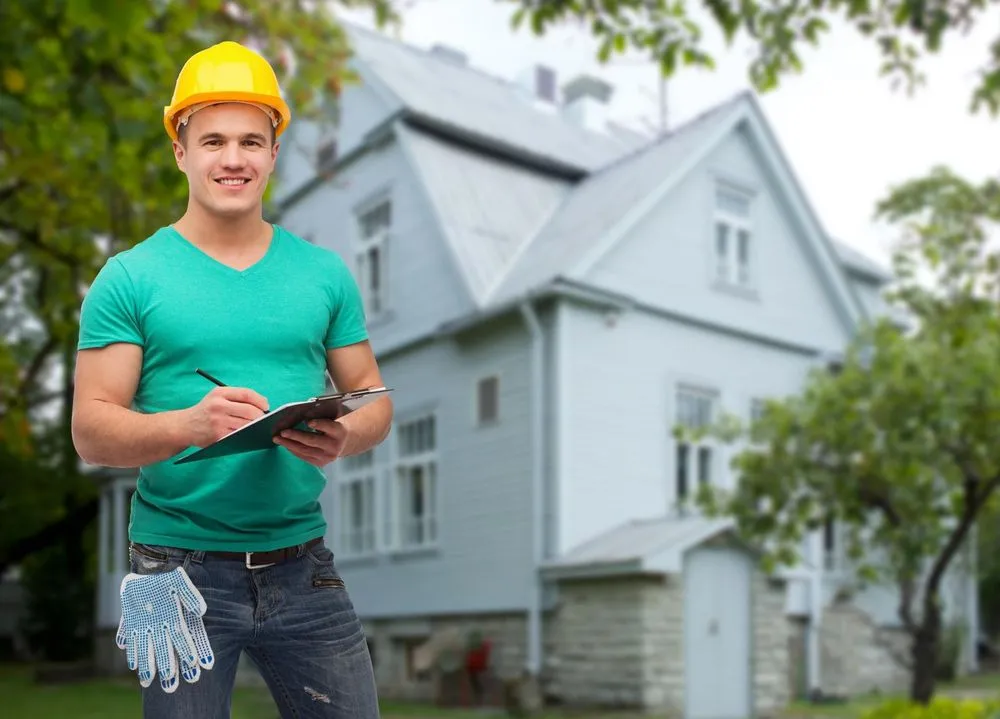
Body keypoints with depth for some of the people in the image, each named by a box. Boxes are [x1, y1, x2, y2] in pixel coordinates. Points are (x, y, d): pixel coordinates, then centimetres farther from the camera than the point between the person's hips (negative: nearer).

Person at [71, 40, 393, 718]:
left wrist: (344, 435, -15)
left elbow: (373, 399, 8)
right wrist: (191, 423, -26)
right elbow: (92, 429, -7)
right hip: (181, 568, -2)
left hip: (303, 564, 3)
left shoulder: (325, 273, 6)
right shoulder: (130, 279, -2)